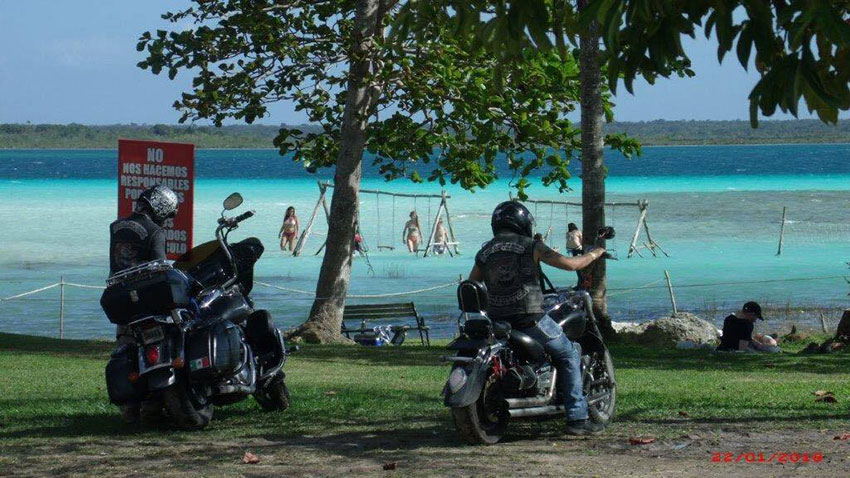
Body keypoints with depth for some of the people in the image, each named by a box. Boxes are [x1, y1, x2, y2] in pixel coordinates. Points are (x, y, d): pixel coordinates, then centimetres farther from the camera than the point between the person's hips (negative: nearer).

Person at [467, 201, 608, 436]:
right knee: (568, 355, 11)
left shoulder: (484, 252, 11)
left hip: (497, 321, 5)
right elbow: (569, 264, -6)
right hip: (530, 318, -5)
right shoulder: (530, 246, -2)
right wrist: (594, 255, 12)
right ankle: (577, 418, 3)